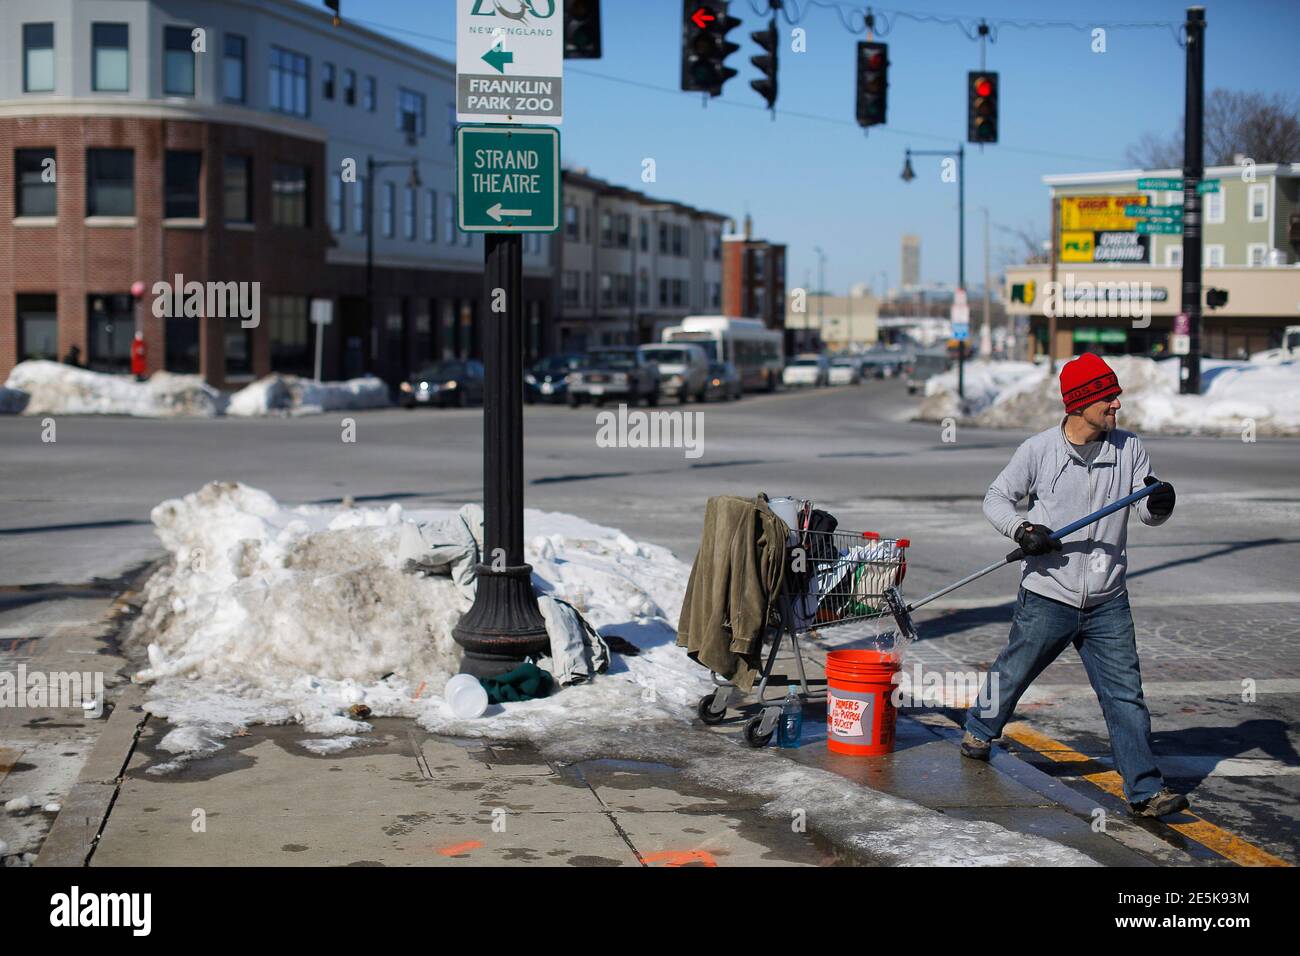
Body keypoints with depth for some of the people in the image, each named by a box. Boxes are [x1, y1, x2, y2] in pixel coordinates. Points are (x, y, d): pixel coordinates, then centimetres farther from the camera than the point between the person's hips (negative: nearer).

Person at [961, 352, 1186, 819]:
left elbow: (1149, 514, 0)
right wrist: (1022, 530, -15)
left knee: (1126, 693, -1)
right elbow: (997, 497, 3)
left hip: (1107, 603, 2)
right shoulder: (1039, 449, -6)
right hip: (1046, 599, -2)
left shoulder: (1129, 449, 1)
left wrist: (1159, 504, -24)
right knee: (1012, 674, 14)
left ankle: (1145, 789, 3)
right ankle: (980, 728, 43)